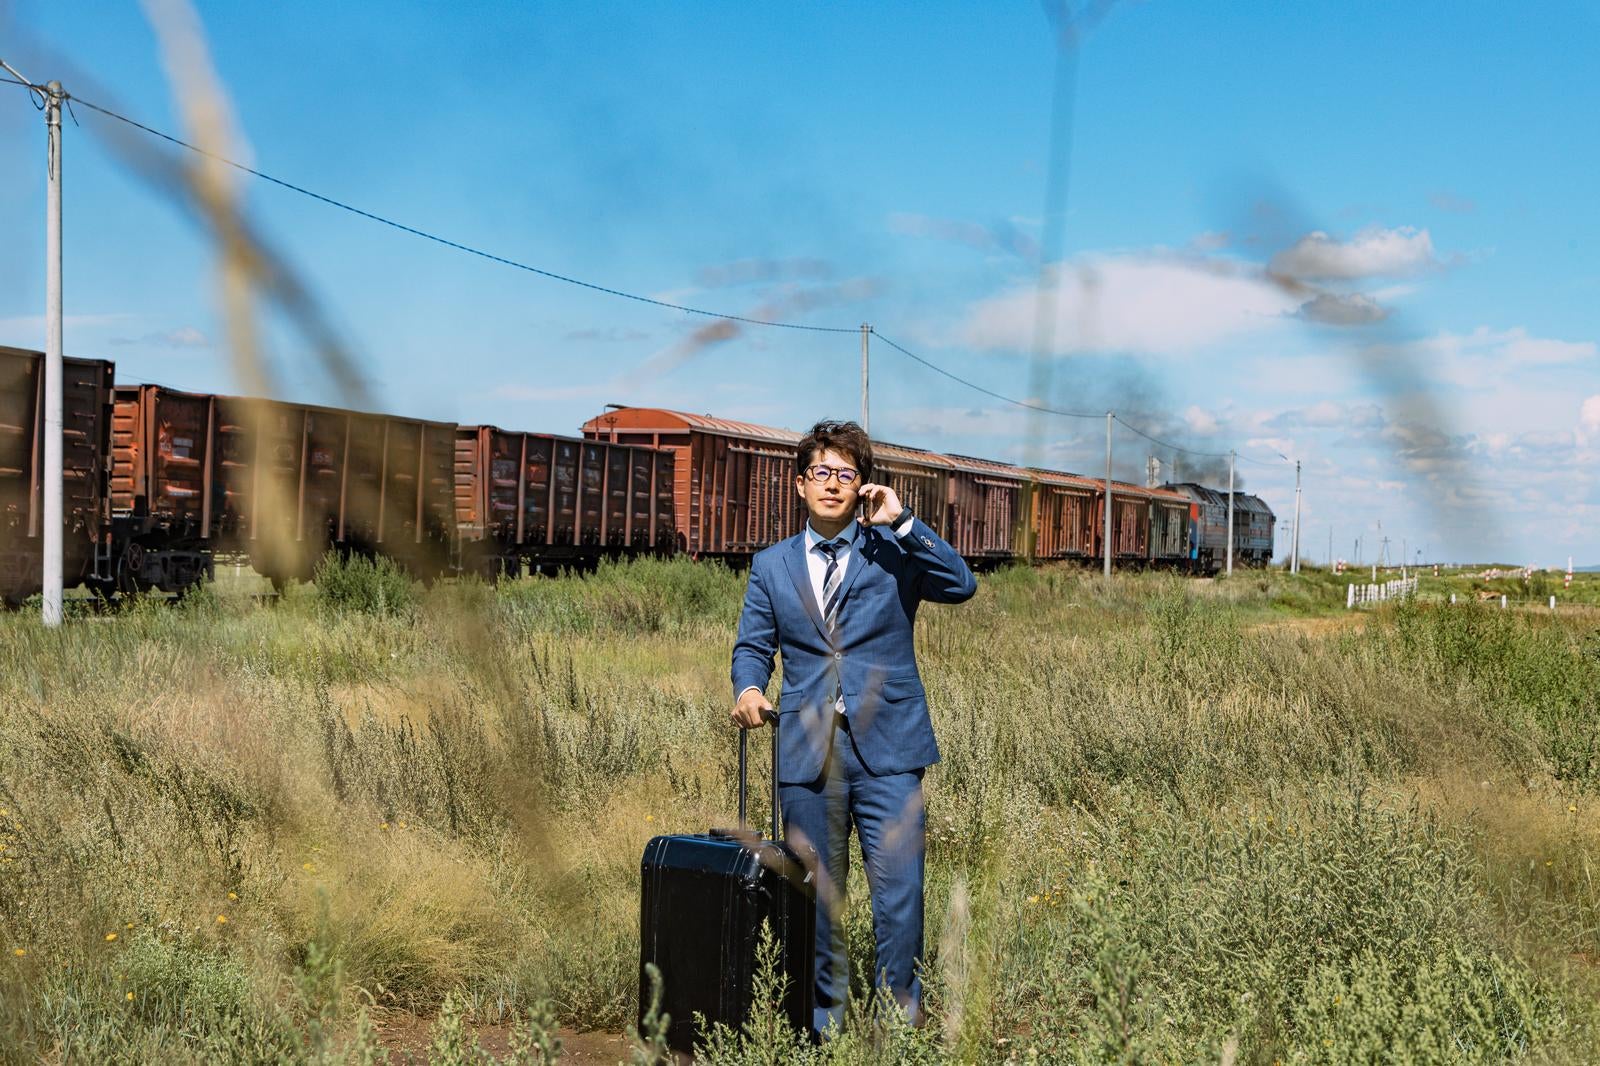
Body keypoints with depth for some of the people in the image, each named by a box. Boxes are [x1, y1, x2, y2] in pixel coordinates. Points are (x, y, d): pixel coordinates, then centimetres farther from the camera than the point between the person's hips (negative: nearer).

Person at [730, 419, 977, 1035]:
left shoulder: (893, 550, 6)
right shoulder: (771, 566, 14)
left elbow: (961, 586, -9)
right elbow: (752, 646, 14)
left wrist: (899, 521, -13)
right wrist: (748, 689, -8)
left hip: (886, 750, -2)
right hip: (806, 752, 2)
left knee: (899, 889, -8)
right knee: (814, 892, 9)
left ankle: (899, 1017, 5)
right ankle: (822, 1015, 23)